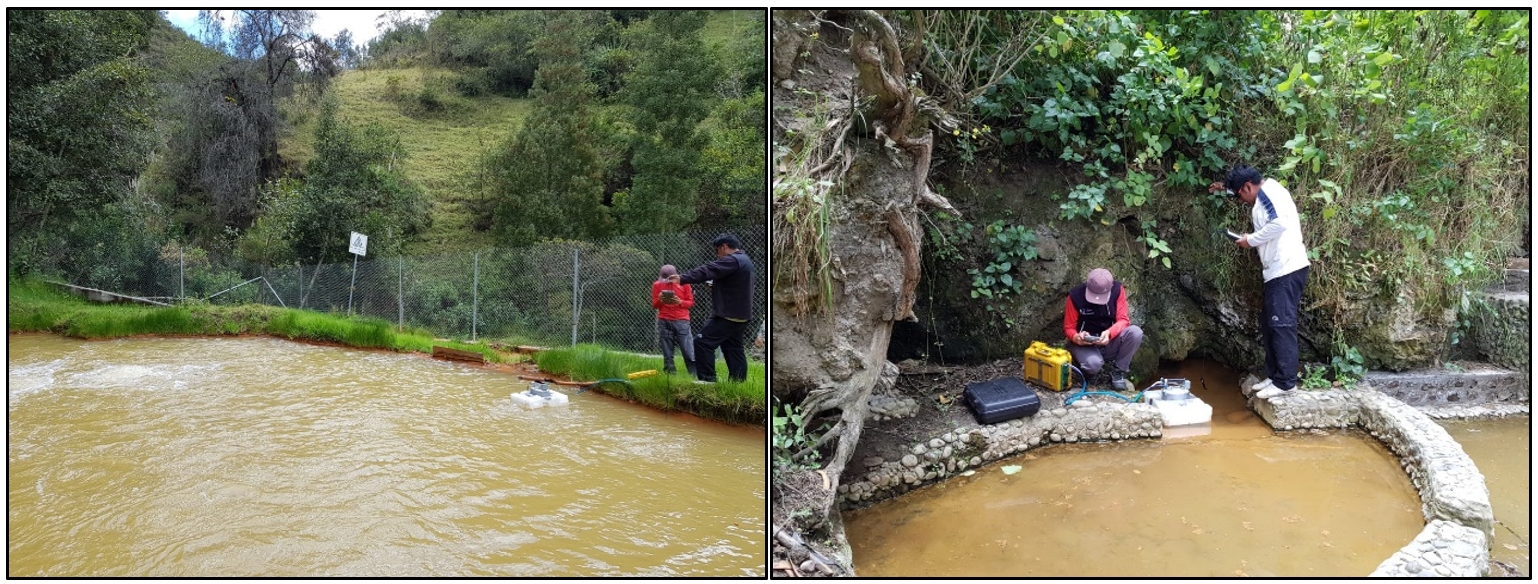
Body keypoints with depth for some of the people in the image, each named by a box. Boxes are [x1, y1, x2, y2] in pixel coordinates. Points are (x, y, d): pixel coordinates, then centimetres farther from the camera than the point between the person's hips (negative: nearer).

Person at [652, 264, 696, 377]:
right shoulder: (657, 285, 4)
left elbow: (691, 302, 3)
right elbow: (654, 305, 7)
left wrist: (680, 302, -17)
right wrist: (660, 300, -15)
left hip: (681, 321, -1)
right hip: (664, 322, 2)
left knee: (689, 350, -6)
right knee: (667, 352, 4)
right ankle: (670, 374, 10)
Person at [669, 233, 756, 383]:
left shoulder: (732, 260, -15)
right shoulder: (744, 260, 19)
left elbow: (707, 271, -24)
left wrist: (682, 278, -29)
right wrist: (715, 285, 8)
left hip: (729, 315, -11)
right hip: (739, 315, 11)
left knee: (703, 342, -10)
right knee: (733, 349, 13)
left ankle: (707, 380, -12)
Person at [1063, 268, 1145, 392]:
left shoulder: (1117, 290, -11)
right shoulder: (1075, 295, -17)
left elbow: (1123, 319, -12)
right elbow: (1069, 327, -9)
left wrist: (1109, 333, -33)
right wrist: (1077, 338, -32)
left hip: (1109, 342, 3)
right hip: (1084, 344, -3)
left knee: (1136, 332, -26)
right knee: (1093, 363, -37)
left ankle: (1118, 372, -7)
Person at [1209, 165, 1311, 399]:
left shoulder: (1268, 191, -10)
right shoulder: (1265, 196, 20)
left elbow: (1279, 223, -26)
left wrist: (1251, 240, -14)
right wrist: (1226, 187, 43)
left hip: (1287, 270, -11)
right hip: (1278, 271, 11)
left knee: (1282, 325, -9)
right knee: (1269, 325, 13)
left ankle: (1285, 382, -6)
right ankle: (1274, 376, 18)